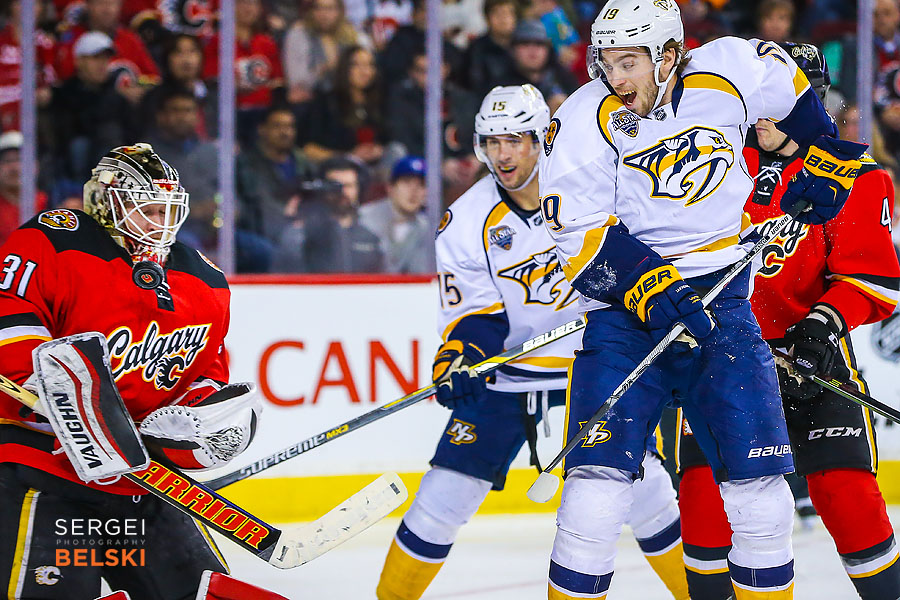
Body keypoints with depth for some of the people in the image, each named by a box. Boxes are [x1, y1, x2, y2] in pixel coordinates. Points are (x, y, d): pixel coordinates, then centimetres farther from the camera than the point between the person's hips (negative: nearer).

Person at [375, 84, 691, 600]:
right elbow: (472, 313, -7)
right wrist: (460, 360, -23)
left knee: (646, 486, -5)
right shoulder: (467, 223, -7)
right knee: (446, 494, -6)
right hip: (507, 375, 0)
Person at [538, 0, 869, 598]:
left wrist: (826, 156, 20)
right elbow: (580, 237, -13)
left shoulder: (730, 73, -5)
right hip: (623, 311, -2)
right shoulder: (584, 122, -11)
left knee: (758, 481, -2)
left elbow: (792, 89, 18)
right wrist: (649, 286, -25)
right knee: (601, 475, -15)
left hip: (720, 297, 2)